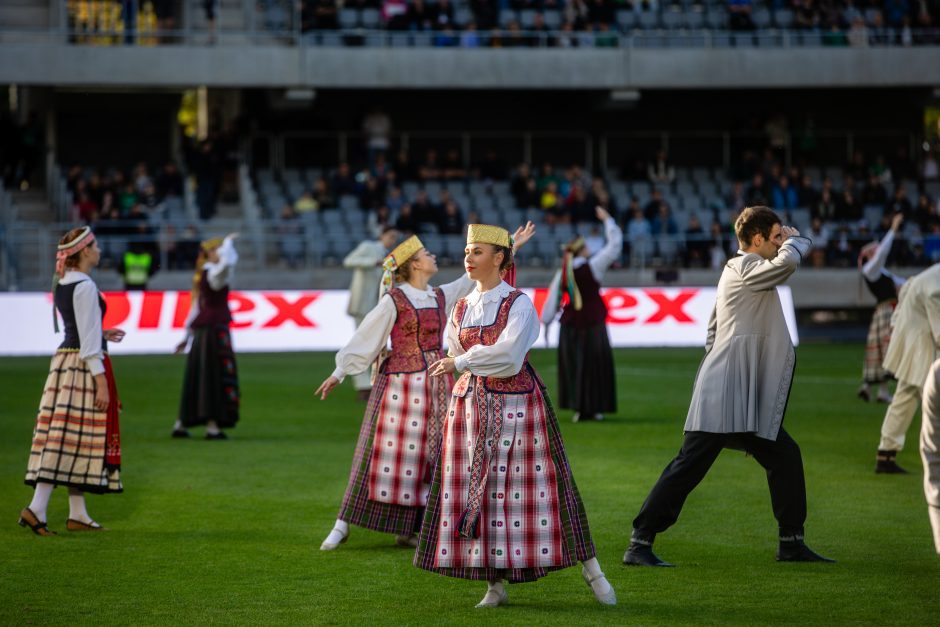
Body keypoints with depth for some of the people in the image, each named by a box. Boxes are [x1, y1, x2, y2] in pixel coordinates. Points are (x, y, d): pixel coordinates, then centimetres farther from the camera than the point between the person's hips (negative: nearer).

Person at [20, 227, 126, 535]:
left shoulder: (62, 285, 12)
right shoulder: (85, 287, -15)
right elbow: (88, 339, -18)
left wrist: (102, 334, 28)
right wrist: (101, 380, -18)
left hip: (64, 359, 9)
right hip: (85, 364, -9)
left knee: (67, 439, 10)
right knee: (76, 437, -10)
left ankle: (78, 514, 14)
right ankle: (36, 508, -16)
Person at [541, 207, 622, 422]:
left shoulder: (561, 275, -1)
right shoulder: (592, 267, -10)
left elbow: (552, 301, 2)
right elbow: (615, 244, -5)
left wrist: (546, 323, 11)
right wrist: (607, 220, 5)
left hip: (570, 324, 3)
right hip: (593, 324, -3)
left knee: (572, 366, 10)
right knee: (595, 365, 7)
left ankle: (577, 407, 6)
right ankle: (594, 408, 7)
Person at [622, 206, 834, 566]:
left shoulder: (736, 270, 21)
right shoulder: (744, 266, -7)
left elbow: (712, 334, 25)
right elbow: (786, 263, -26)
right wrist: (794, 241, -5)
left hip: (746, 401, 10)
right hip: (723, 397, -10)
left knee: (784, 456, 11)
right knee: (689, 467, -10)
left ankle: (792, 543, 16)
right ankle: (639, 544, -9)